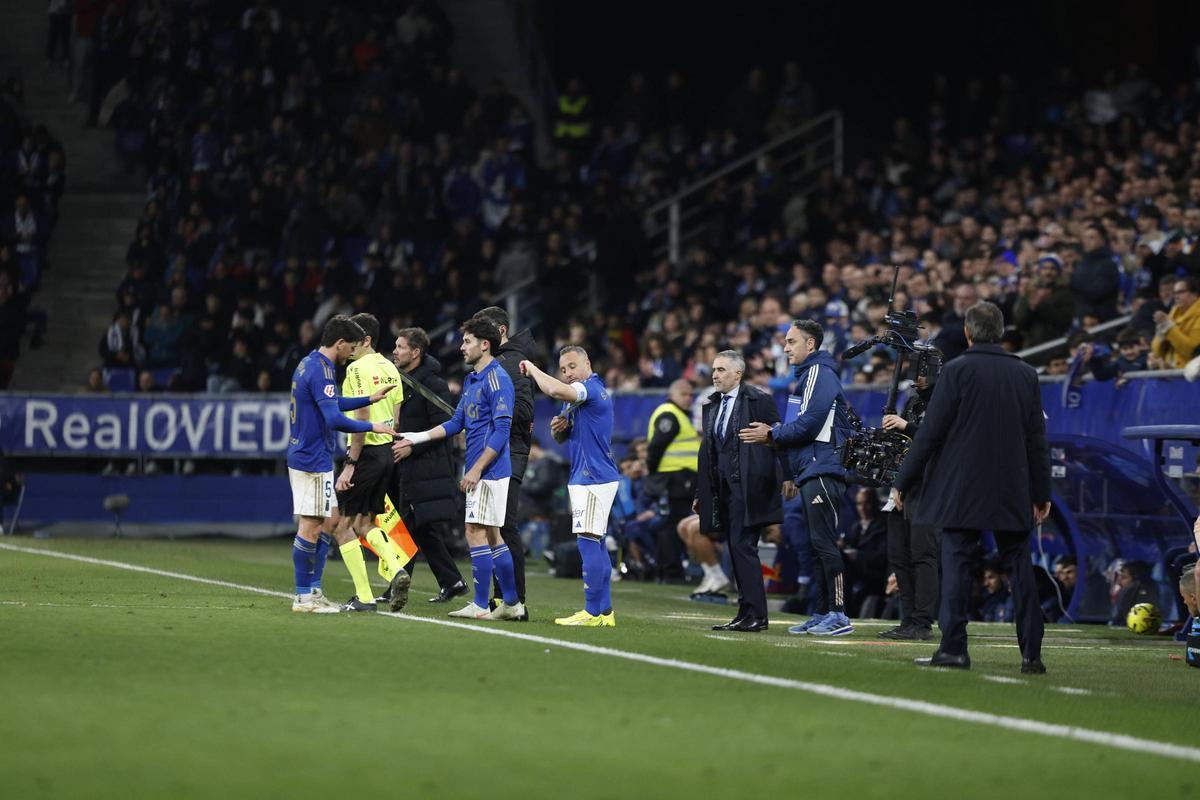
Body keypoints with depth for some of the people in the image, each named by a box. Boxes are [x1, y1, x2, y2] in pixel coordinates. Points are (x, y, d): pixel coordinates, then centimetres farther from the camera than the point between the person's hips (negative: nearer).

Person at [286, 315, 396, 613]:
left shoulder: (309, 364, 13)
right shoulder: (321, 371, -18)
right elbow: (334, 419, -26)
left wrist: (369, 399, 24)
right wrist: (372, 427, -16)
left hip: (302, 454, 10)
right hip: (313, 460, -10)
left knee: (328, 522, 14)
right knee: (310, 527, -5)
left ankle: (314, 591, 16)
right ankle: (303, 597, -1)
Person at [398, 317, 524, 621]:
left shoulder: (497, 379, -14)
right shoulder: (471, 380, 16)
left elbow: (501, 430, -19)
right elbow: (456, 423, 22)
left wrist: (476, 470, -20)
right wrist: (418, 437, 14)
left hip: (489, 471, -9)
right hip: (480, 473, 9)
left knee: (476, 533, -8)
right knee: (492, 536, 11)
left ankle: (480, 605, -5)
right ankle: (511, 603, 16)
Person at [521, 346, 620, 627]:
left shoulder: (592, 388, -14)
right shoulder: (574, 396, 18)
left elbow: (555, 390, -33)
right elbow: (563, 437, 28)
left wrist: (532, 369, -15)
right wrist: (558, 428, 3)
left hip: (594, 478, -11)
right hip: (585, 478, 11)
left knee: (588, 541, -12)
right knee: (595, 545, 12)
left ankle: (593, 612, -13)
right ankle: (605, 611, 15)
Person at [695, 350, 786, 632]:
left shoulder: (759, 400, -5)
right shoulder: (711, 405, 17)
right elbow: (707, 449, 19)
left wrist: (787, 475, -14)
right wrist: (700, 492, 18)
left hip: (748, 487, -8)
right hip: (722, 489, 8)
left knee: (743, 546, -12)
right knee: (736, 550, 9)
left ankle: (756, 615, -9)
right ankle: (746, 614, 13)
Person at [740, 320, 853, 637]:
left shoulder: (820, 373, -9)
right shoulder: (807, 375, 22)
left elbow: (810, 424, -18)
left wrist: (772, 434, -7)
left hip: (822, 471, -11)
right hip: (810, 472, 11)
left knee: (824, 543, -12)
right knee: (818, 545, 10)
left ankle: (839, 615, -14)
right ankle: (821, 614, 13)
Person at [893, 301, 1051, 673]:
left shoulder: (957, 371, -7)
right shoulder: (1026, 374, 6)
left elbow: (931, 433, -7)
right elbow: (1036, 439, 9)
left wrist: (903, 482, 0)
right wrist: (1041, 492, 15)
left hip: (962, 489, -3)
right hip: (1013, 490, 3)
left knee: (956, 563, -1)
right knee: (1019, 566, 7)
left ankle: (953, 647, -5)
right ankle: (1031, 653, 3)